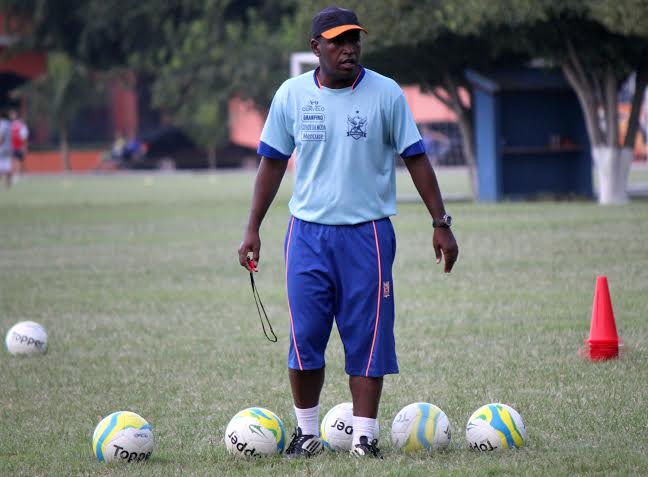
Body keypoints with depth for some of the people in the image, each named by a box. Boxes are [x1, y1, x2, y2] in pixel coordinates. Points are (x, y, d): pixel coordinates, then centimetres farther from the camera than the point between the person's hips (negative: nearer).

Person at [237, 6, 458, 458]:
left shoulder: (385, 93, -2)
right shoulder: (291, 94, 2)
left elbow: (416, 158, 4)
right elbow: (273, 162, 11)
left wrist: (441, 223, 2)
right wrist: (253, 228, 8)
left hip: (368, 233, -1)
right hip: (308, 231, 1)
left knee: (367, 337, -2)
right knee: (304, 336, -1)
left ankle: (364, 437, 4)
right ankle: (307, 432, 13)